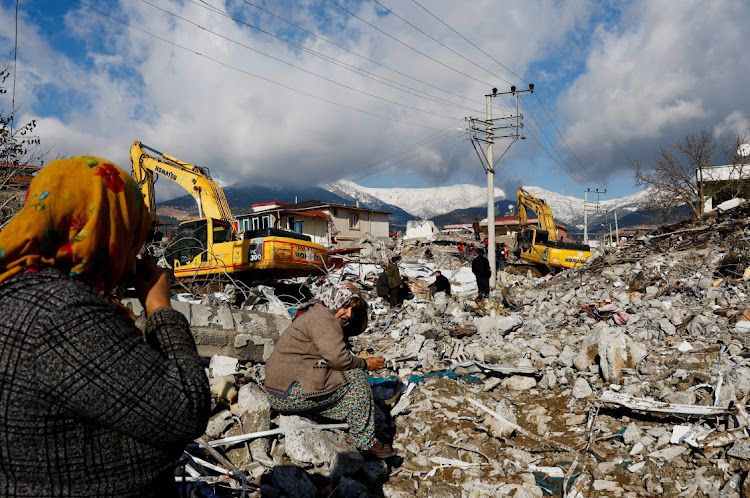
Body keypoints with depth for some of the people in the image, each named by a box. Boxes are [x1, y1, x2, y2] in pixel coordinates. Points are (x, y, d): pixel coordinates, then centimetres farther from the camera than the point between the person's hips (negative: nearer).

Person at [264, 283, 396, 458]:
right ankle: (364, 441, -2)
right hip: (292, 394, -11)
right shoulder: (322, 317, -12)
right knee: (355, 377, -8)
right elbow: (337, 357, -21)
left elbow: (331, 357, 18)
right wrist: (365, 364, -5)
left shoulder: (315, 314, 21)